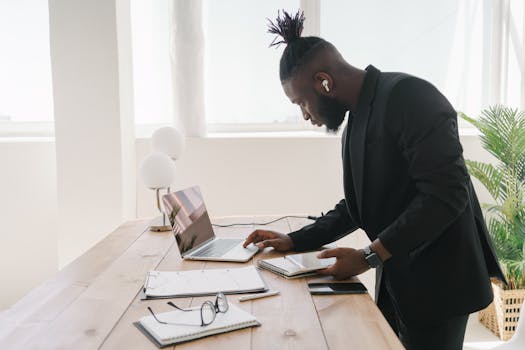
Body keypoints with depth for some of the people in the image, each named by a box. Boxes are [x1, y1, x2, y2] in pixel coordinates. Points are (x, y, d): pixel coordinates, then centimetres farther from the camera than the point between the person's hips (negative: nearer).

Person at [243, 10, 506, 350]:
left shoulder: (408, 96, -17)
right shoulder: (356, 120, 10)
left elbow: (446, 194, -24)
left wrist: (369, 256, -22)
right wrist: (295, 241, 8)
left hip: (437, 281, -8)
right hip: (395, 280, 8)